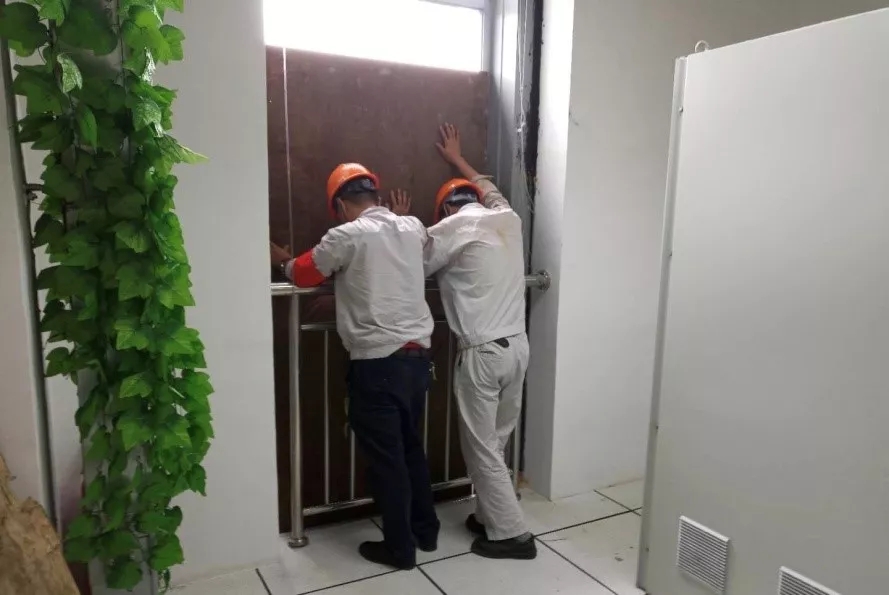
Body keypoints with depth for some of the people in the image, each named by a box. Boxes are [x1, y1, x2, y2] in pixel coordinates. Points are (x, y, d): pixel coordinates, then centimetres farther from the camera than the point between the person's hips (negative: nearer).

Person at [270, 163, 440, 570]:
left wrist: (280, 259, 28)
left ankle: (399, 548, 21)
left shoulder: (347, 236, -9)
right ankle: (426, 531, 35)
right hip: (418, 355, 7)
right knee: (410, 446, 22)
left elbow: (303, 274, 7)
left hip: (378, 363, -6)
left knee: (385, 457, 8)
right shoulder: (413, 229, 7)